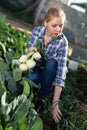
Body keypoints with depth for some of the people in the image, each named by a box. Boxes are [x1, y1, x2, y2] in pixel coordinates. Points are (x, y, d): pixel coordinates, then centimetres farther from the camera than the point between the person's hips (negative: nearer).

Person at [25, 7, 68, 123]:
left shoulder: (63, 41, -26)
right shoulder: (37, 30, -18)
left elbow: (61, 71, -33)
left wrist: (55, 103, -40)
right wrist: (30, 52, -37)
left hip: (50, 70, 0)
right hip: (37, 67, 1)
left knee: (52, 62, -34)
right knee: (31, 77, -34)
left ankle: (43, 97, -16)